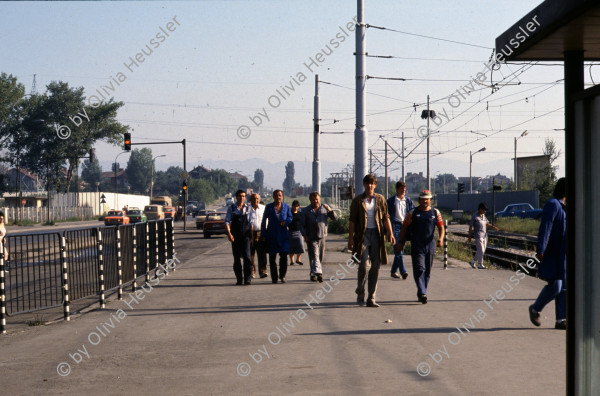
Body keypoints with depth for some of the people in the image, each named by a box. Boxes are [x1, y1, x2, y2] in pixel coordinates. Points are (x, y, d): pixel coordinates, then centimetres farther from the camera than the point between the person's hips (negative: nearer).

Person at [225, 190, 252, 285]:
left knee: (246, 256, -13)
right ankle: (239, 279, 14)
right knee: (236, 258, 5)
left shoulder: (248, 208, 8)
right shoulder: (231, 208, 5)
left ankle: (248, 279, -14)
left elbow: (251, 223, 11)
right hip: (235, 237, 1)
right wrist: (229, 234, -13)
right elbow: (227, 222, 0)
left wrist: (251, 235, 4)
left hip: (245, 236, -1)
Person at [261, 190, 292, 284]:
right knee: (272, 256, 2)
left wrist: (285, 222, -9)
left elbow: (290, 217, 14)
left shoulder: (286, 206, 7)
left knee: (284, 255, -9)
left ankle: (282, 275, 7)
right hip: (271, 235, 0)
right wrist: (263, 235, 1)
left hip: (283, 234, 0)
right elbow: (264, 221, 6)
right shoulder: (269, 207, 3)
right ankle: (274, 277, 10)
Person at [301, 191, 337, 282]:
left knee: (320, 257, 6)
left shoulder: (324, 208, 9)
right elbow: (302, 224, 6)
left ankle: (313, 274, 17)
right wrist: (305, 235, -7)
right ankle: (317, 272, -24)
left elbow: (335, 218, 5)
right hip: (311, 238, -3)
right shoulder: (306, 211, 5)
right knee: (314, 256, -14)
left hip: (322, 236, 3)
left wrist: (330, 210, -13)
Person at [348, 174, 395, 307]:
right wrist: (350, 238, -3)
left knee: (375, 267, 2)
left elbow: (386, 218, 8)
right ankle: (360, 292, 9)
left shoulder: (380, 199, 8)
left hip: (376, 234, 2)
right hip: (362, 235, -2)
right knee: (365, 265, -13)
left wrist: (390, 234, -3)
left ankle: (371, 298, 8)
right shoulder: (358, 200, 3)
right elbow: (352, 221, 3)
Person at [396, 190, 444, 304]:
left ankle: (421, 293, 21)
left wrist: (440, 238, -13)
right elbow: (404, 228, 6)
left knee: (427, 271, 9)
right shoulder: (412, 213, 2)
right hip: (416, 246, -3)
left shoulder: (435, 213, 9)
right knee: (419, 269, -15)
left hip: (430, 246, 3)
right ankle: (422, 293, -22)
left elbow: (441, 227, 6)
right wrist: (400, 242, 2)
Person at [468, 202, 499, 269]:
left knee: (482, 251, 11)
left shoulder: (483, 215, 11)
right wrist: (469, 237, -7)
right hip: (478, 236, -8)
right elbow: (470, 227, -7)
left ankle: (473, 261, 23)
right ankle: (480, 265, -3)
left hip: (484, 235, 8)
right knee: (481, 250, -10)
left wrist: (493, 227, 1)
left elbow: (487, 223, 20)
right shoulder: (474, 216, -9)